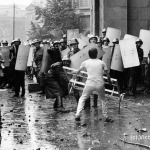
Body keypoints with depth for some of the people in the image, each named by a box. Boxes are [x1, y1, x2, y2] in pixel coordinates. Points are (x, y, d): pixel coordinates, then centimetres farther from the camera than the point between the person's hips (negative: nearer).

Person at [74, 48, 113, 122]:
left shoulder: (85, 62, 5)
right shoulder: (101, 62, 4)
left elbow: (78, 71, 21)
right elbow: (107, 74, 10)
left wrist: (76, 73, 46)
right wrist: (109, 80, 31)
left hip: (89, 84, -1)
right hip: (100, 84, 1)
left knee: (82, 99, 14)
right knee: (103, 100, 22)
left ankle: (78, 115, -1)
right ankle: (106, 117, 20)